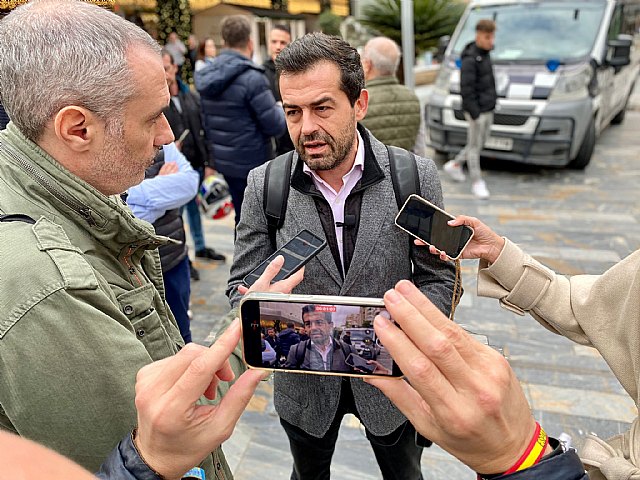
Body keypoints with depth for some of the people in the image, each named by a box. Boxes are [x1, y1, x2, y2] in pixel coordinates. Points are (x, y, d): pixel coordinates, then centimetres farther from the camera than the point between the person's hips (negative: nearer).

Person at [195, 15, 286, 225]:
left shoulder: (208, 75, 5)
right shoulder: (251, 77, -19)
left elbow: (206, 122, 13)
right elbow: (274, 126, -16)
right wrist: (280, 110, 4)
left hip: (225, 161, 8)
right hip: (253, 164, -8)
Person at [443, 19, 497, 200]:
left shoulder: (485, 54, 10)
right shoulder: (470, 59, -17)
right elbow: (466, 88, -20)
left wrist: (492, 101, 18)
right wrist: (475, 113, -20)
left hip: (488, 109, 9)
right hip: (477, 111, -9)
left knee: (480, 143, 17)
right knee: (474, 146, 2)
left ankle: (454, 165, 34)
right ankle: (477, 183, 13)